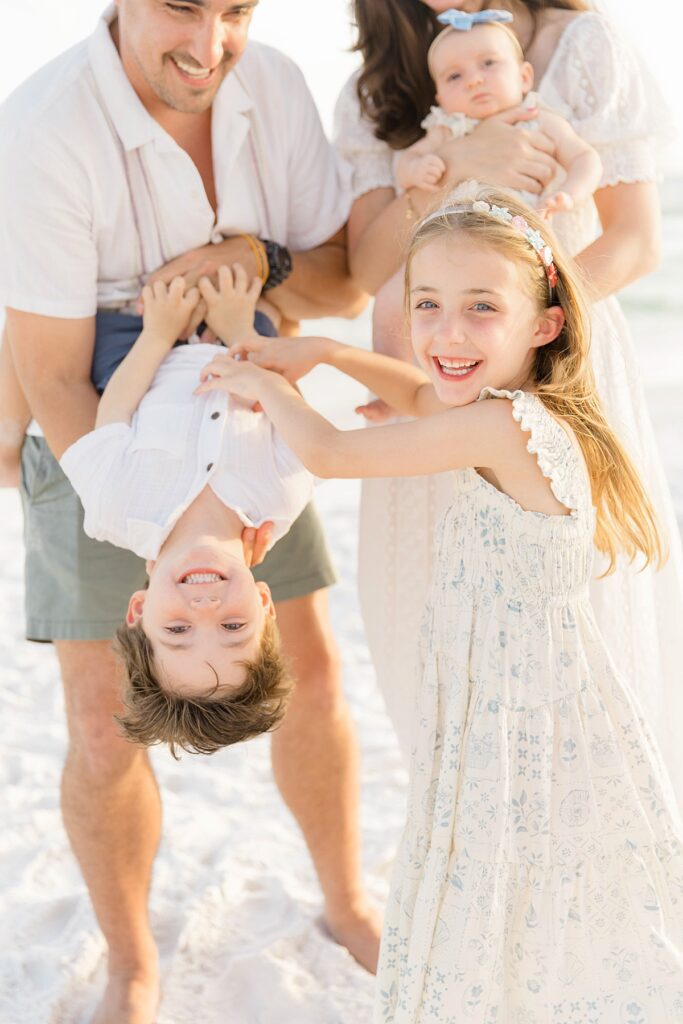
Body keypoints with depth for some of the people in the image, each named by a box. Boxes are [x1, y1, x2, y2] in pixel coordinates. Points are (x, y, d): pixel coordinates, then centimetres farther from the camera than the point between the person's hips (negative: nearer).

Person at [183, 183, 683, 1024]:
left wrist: (263, 386, 1)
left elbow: (329, 453, -17)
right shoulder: (521, 412, 1)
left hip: (526, 737, -9)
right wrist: (318, 352, 15)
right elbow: (422, 395, 25)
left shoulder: (502, 425, -27)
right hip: (495, 717, 9)